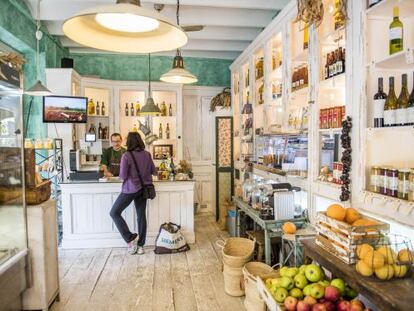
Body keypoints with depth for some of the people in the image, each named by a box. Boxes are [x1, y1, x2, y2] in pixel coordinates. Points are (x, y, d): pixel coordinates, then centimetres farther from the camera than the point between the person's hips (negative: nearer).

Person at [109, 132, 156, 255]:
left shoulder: (126, 156, -14)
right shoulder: (147, 155, 1)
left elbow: (123, 176, -14)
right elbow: (153, 171, 10)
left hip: (131, 189, -6)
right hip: (143, 188, 6)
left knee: (114, 213, 7)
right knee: (141, 216, 11)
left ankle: (130, 239, 2)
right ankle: (140, 246, 18)